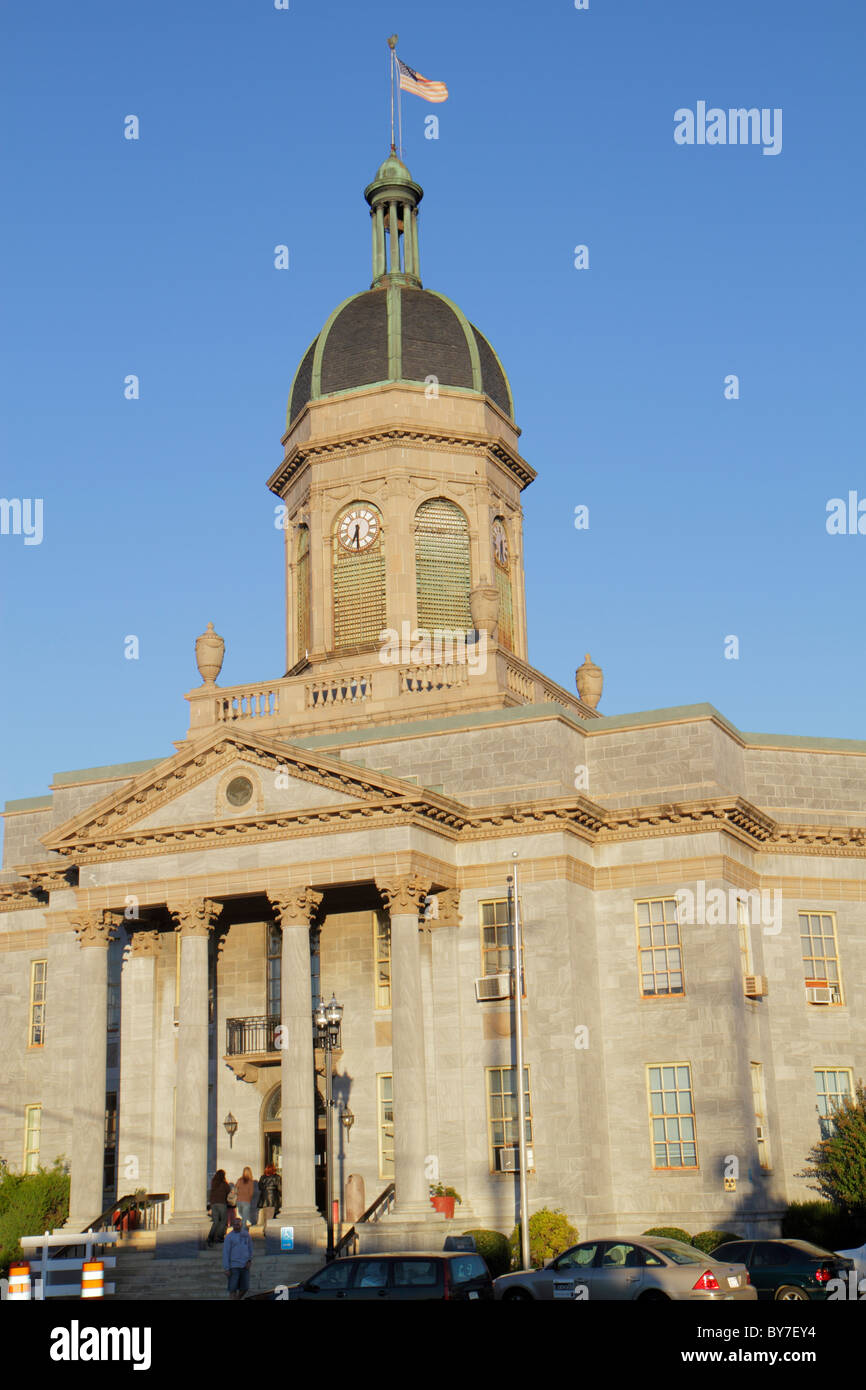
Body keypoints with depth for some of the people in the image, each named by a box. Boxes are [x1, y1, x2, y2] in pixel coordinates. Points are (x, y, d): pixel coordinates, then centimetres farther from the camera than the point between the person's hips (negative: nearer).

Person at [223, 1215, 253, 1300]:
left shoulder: (246, 1234, 6)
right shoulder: (229, 1237, -6)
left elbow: (250, 1248, 14)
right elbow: (225, 1253, -7)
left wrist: (249, 1260, -1)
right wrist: (226, 1268, -12)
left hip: (245, 1266, 4)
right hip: (234, 1266, -4)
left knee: (244, 1288, 4)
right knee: (233, 1288, -4)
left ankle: (237, 1300, 26)